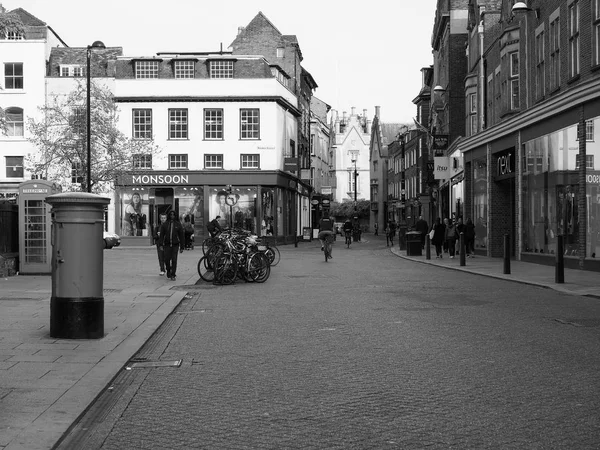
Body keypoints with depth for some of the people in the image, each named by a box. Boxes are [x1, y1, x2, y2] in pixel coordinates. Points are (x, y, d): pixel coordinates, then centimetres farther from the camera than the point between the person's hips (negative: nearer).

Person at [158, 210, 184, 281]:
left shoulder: (178, 224, 5)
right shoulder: (165, 224, 6)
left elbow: (181, 236, 6)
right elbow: (162, 235, 5)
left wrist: (181, 247, 3)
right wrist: (161, 245, -5)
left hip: (175, 245, -1)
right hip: (167, 245, 1)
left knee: (174, 260, -4)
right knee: (167, 260, -2)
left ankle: (173, 275, 3)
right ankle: (168, 271, 25)